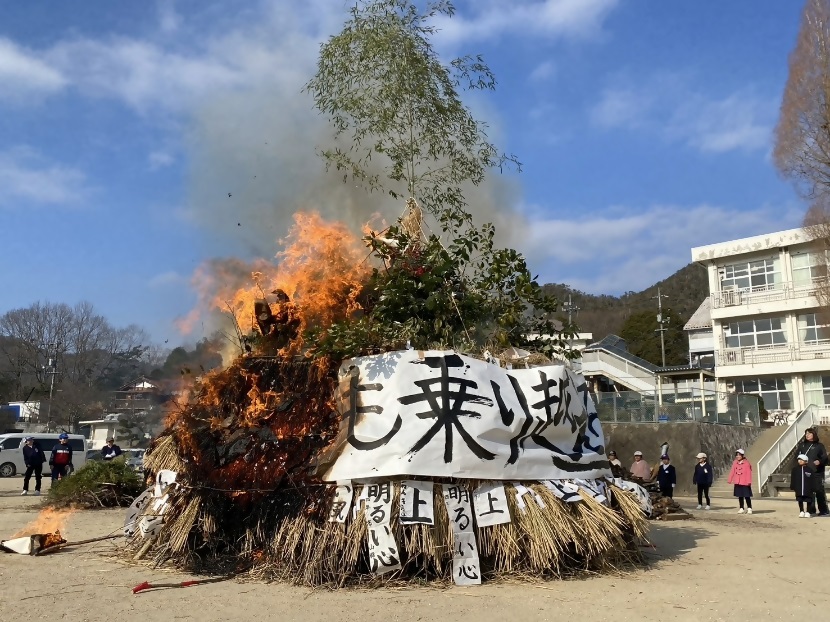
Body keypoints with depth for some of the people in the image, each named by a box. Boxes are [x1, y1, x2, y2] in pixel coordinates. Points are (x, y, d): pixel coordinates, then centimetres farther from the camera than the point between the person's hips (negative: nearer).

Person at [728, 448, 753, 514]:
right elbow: (732, 471, 6)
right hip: (737, 483, 5)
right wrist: (730, 480, 3)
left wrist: (749, 481, -17)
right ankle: (741, 508, 19)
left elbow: (749, 473, -13)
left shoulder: (746, 463, -10)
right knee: (740, 496, 11)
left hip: (745, 483, -5)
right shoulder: (735, 463, 5)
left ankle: (749, 508, 11)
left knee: (747, 496, 0)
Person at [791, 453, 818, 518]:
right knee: (800, 501, 6)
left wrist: (813, 488, -5)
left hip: (808, 490, -2)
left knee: (808, 501, 5)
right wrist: (792, 487, 3)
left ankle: (808, 512, 18)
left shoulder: (810, 469, -6)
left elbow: (813, 480, -3)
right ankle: (801, 511, 17)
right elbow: (793, 479, 5)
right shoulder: (795, 469, 1)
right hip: (799, 489, 2)